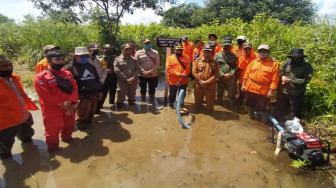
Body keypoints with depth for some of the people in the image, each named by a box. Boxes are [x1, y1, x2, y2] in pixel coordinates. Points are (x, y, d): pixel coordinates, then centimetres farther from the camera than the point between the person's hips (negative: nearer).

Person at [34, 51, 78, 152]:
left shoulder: (67, 73, 3)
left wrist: (70, 102, -20)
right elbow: (47, 96, -19)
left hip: (69, 109, 6)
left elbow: (74, 88, -4)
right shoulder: (40, 77, -15)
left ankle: (67, 139, 51)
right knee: (52, 133, 9)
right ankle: (53, 149, 32)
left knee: (68, 128, 24)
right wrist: (63, 104, -18)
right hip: (52, 112, -5)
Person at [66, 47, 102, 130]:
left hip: (94, 95, 6)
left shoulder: (90, 66, 14)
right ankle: (81, 124, 31)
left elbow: (97, 79, 19)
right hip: (83, 97, -6)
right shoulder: (70, 68, -8)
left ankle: (89, 121, 43)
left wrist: (99, 91, 18)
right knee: (82, 114, 6)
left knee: (91, 112, 20)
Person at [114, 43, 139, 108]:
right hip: (122, 83, -3)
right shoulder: (117, 60, 0)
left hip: (133, 83, 4)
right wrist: (126, 79, -15)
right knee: (121, 98, 3)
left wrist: (133, 78, -13)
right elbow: (117, 71, -10)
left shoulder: (134, 60, 12)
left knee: (132, 98, 15)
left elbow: (137, 69, 4)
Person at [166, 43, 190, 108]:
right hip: (173, 81, 0)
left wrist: (180, 80, -16)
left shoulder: (186, 57, 2)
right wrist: (179, 74, -21)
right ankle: (171, 105, 37)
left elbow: (187, 69, -7)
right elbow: (169, 68, -10)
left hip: (183, 81, 1)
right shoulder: (170, 57, 2)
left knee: (182, 96, 12)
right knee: (172, 95, 14)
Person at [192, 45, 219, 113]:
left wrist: (207, 82, -15)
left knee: (210, 103, 9)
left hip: (210, 86, 0)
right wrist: (201, 81, -13)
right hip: (199, 86, 1)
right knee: (198, 102, 16)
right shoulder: (197, 61, 3)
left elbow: (216, 74, -5)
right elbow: (194, 72, -5)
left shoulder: (215, 63, 3)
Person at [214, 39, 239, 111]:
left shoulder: (234, 56, 7)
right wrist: (223, 75, -10)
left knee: (231, 96, 4)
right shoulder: (217, 55, 6)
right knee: (219, 95, 12)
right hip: (220, 78, 1)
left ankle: (232, 110, 17)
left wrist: (229, 74, -12)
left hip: (231, 79, -1)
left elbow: (236, 67, 2)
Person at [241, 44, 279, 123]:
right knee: (250, 105, 18)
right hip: (250, 88, 4)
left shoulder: (274, 64, -5)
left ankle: (265, 123, 22)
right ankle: (251, 117, 41)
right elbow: (247, 74, 8)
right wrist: (243, 84, 4)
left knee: (263, 108, 5)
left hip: (263, 91, -4)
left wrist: (271, 91, -15)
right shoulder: (253, 62, 7)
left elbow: (274, 80, -11)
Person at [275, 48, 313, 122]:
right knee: (279, 111, 17)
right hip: (282, 92, 3)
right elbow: (279, 73, 7)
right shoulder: (287, 64, 4)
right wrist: (282, 77, -15)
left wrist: (291, 80, -18)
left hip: (296, 95, -3)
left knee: (296, 113, 14)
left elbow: (306, 80, -15)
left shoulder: (307, 66, -5)